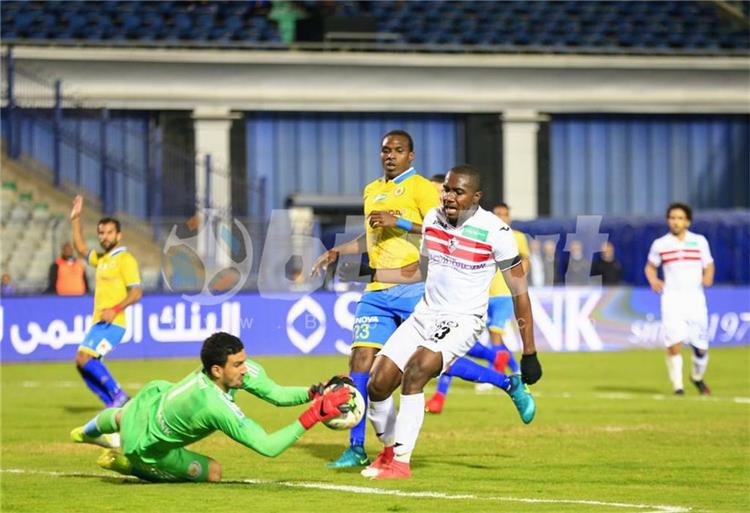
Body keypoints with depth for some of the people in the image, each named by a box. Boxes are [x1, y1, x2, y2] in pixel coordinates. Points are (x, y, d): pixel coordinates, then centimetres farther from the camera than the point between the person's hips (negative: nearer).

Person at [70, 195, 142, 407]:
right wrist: (76, 220, 28)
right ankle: (113, 403, 7)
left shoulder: (125, 259, -8)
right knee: (82, 363, 4)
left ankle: (118, 396, -15)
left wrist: (115, 310, -24)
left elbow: (136, 292, -14)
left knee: (84, 358, -21)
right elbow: (81, 248, 35)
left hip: (113, 323, -9)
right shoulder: (101, 258, 18)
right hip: (98, 322, 9)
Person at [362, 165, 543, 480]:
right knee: (378, 384, -3)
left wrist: (529, 354, -8)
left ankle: (401, 462, -20)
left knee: (415, 371, -28)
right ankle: (389, 450, 22)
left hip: (462, 321, -6)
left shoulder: (495, 232, -15)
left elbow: (519, 292, -8)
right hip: (424, 315, 6)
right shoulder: (433, 219, 2)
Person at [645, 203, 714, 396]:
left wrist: (708, 277, -10)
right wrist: (653, 281, -3)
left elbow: (709, 266, 12)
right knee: (674, 345, -16)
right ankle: (677, 386, -9)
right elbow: (650, 266, 17)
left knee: (701, 348, 6)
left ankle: (697, 378, 34)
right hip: (672, 298, -1)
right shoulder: (660, 244, 5)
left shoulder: (699, 241, 5)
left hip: (695, 298, 1)